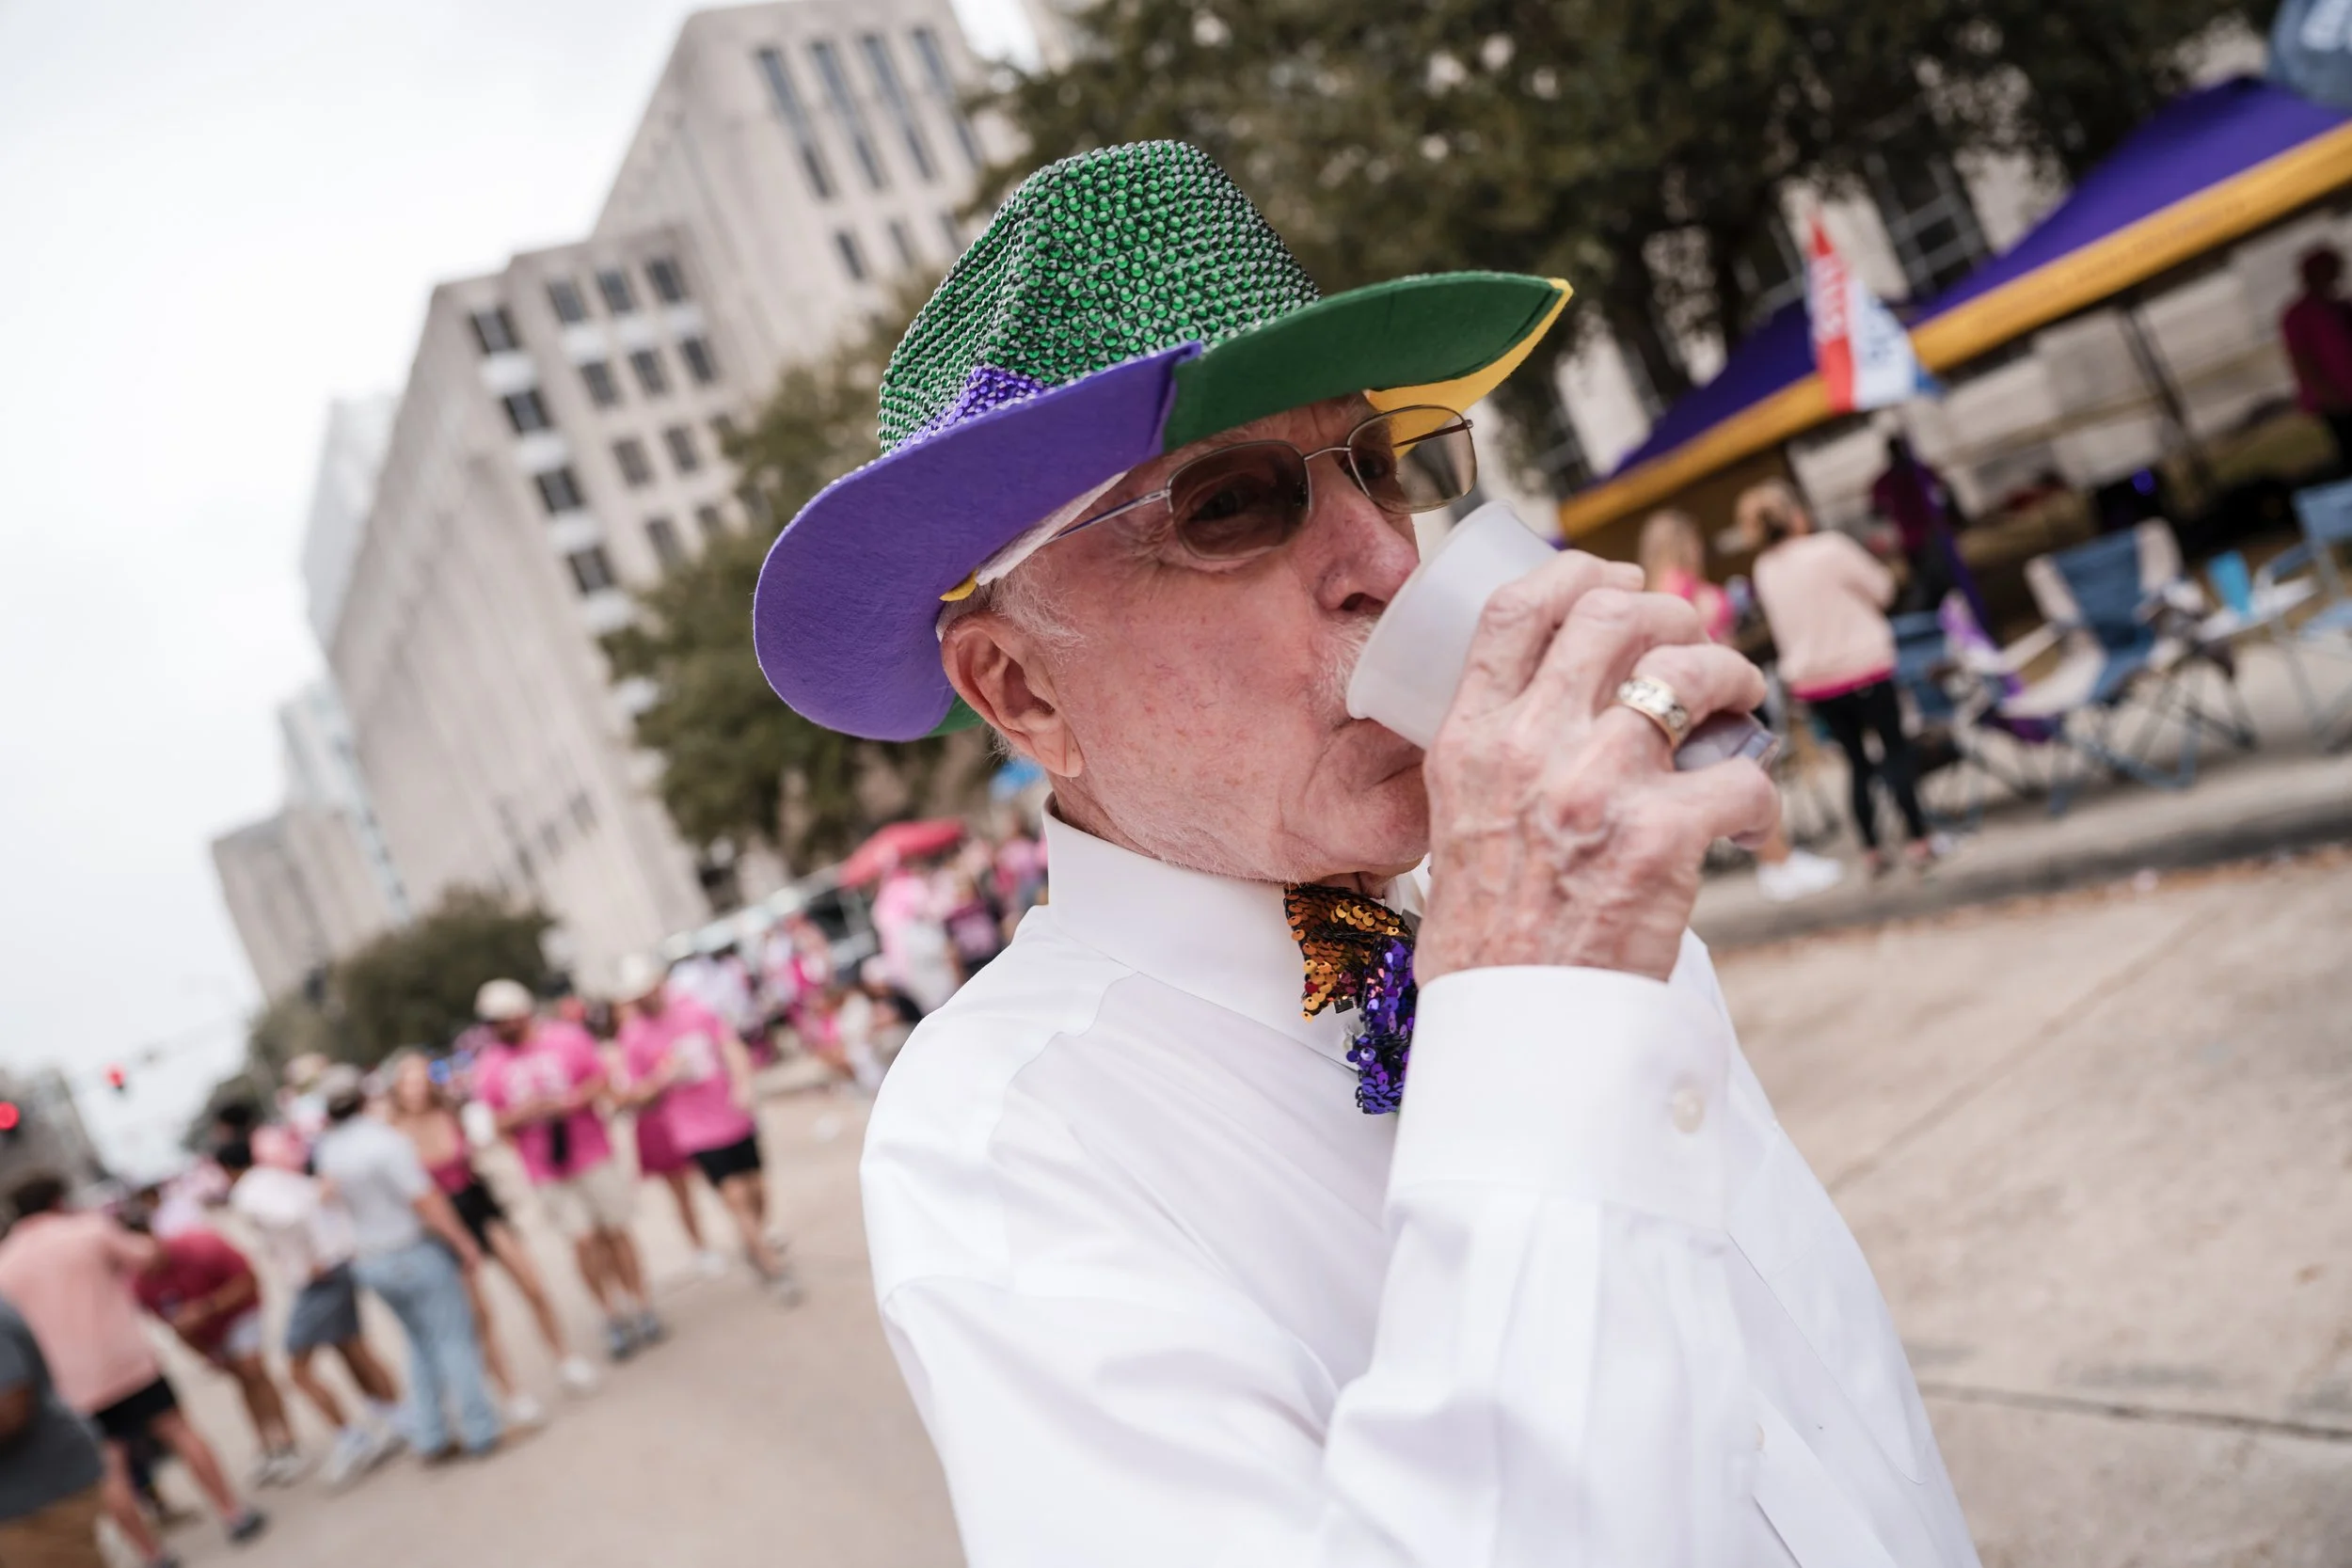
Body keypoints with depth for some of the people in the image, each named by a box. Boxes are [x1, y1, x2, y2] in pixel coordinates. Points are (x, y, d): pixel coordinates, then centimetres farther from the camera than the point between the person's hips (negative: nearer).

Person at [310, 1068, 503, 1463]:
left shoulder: (326, 1150, 0)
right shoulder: (382, 1141, -21)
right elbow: (426, 1201, -21)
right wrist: (464, 1244, -14)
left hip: (370, 1263, 7)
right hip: (417, 1251, -7)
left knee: (421, 1344, 18)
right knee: (454, 1338, 1)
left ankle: (430, 1438, 18)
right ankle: (481, 1434, 3)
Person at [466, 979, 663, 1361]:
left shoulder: (568, 1039, -2)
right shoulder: (488, 1067, 1)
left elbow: (601, 1080, 0)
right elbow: (491, 1123, 1)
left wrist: (567, 1101, -17)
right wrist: (521, 1114, -18)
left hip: (592, 1154, 0)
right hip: (546, 1169, 1)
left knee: (616, 1231, 7)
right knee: (584, 1240, -3)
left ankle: (641, 1307, 19)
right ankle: (614, 1315, 11)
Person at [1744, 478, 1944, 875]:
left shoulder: (1764, 570, 3)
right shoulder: (1831, 548, -14)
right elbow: (1882, 590, -3)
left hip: (1809, 680, 5)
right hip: (1862, 667, -5)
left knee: (1856, 759, 14)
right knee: (1895, 748, 7)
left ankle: (1871, 850, 14)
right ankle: (1919, 839, 6)